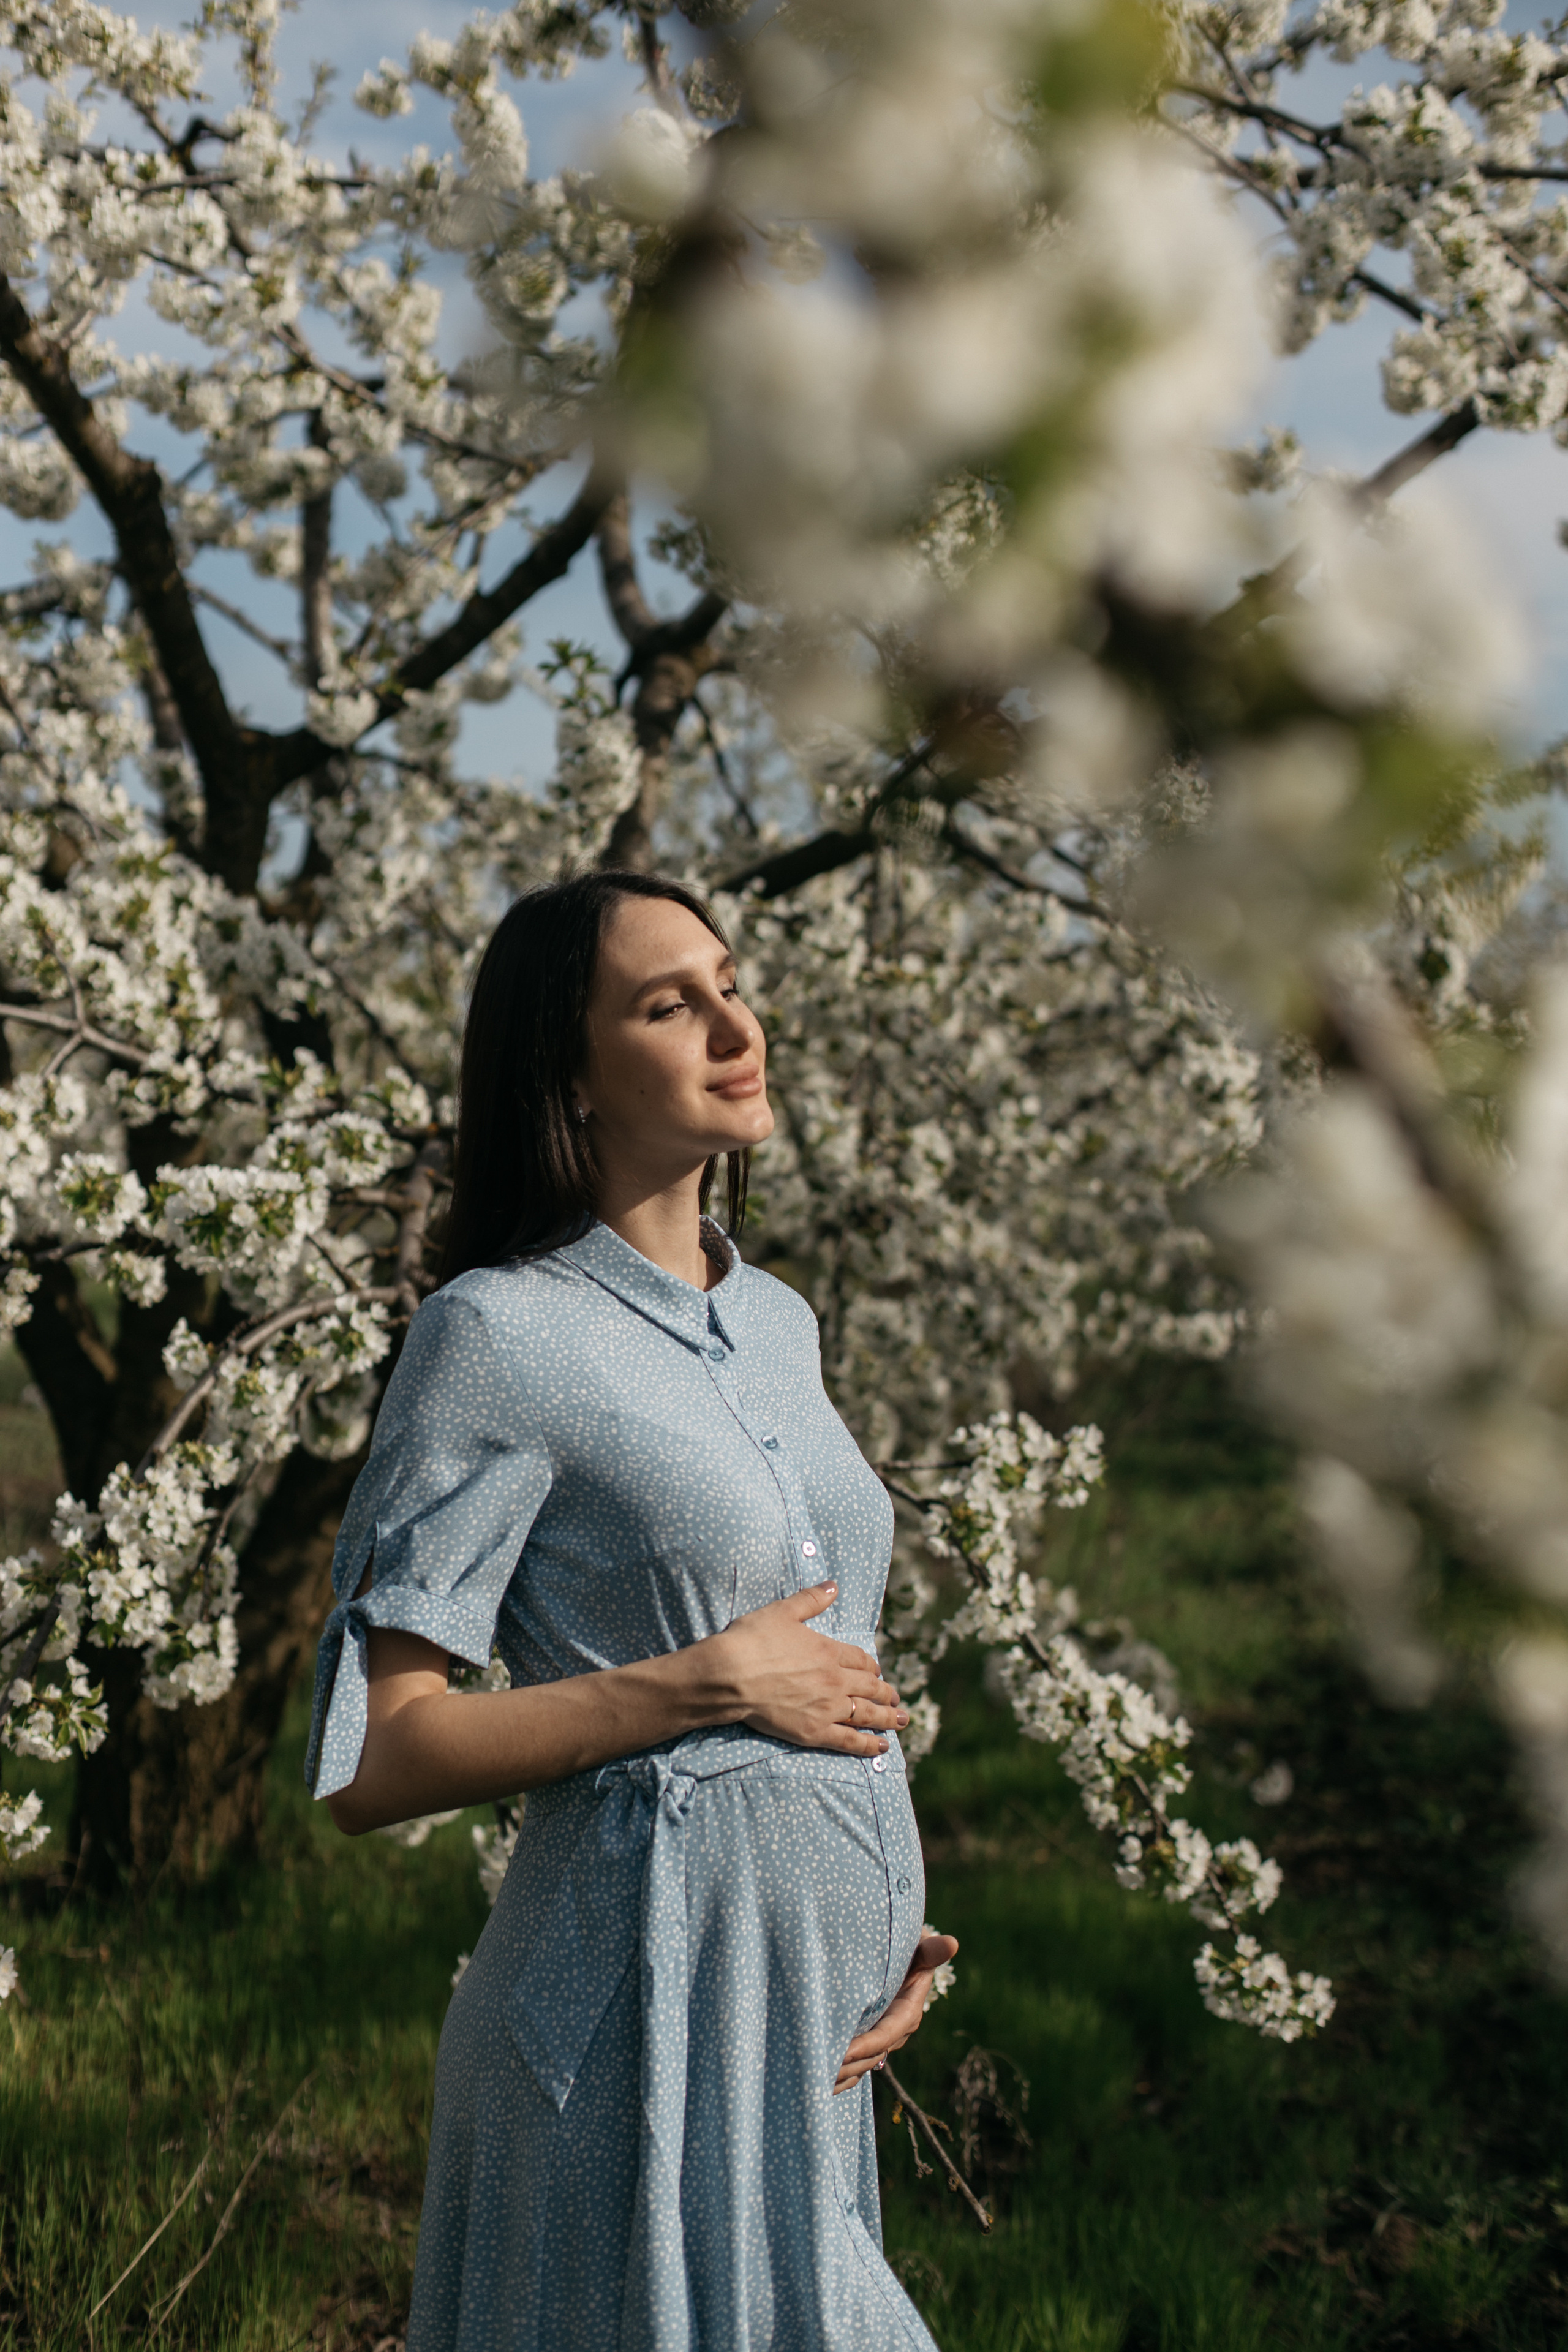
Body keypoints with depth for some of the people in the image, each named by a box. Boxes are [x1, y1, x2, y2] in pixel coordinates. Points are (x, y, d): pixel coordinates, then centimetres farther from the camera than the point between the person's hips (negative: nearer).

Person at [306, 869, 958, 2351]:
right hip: (655, 1989, -7)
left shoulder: (778, 1322, 11)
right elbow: (368, 1762, -14)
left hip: (815, 2005, 7)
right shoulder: (499, 1335, -11)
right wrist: (708, 1683, -17)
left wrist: (892, 1940, 7)